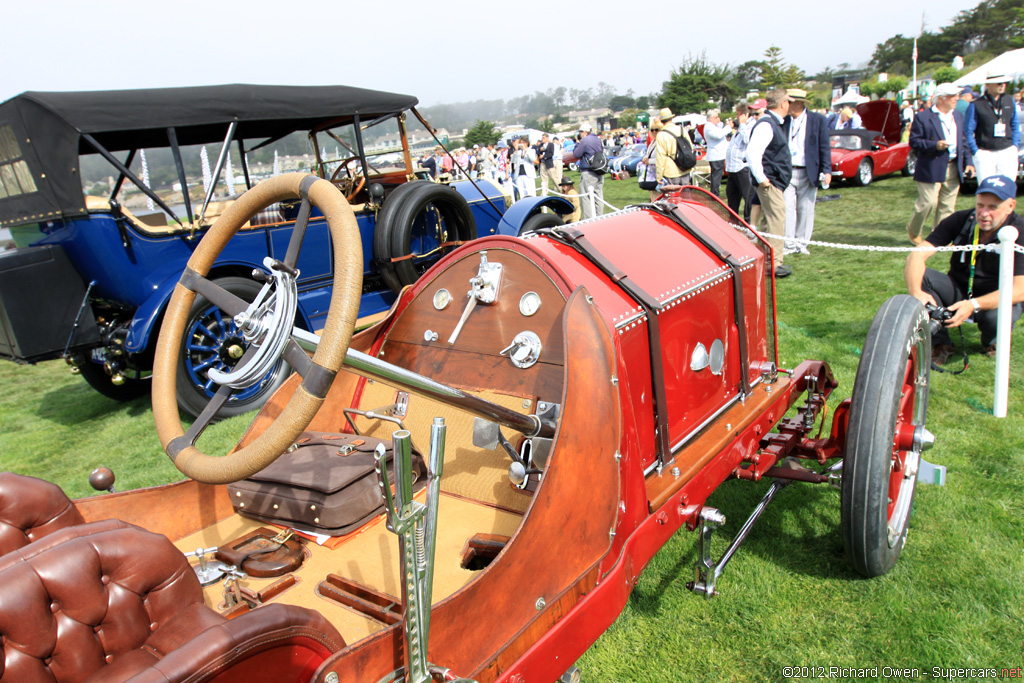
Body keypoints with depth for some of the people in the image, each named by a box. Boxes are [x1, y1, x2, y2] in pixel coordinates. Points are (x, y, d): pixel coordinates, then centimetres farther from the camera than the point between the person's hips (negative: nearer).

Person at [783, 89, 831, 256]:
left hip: (808, 173, -1)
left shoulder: (818, 120, 0)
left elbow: (824, 147, 1)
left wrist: (826, 171, -6)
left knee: (805, 210, 5)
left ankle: (801, 244, 14)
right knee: (787, 209, -4)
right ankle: (788, 244, 3)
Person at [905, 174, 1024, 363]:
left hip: (998, 299, -2)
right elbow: (917, 255, -22)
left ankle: (991, 341, 3)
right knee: (921, 275, -25)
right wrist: (915, 291, -42)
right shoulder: (961, 220, -12)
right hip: (960, 291, 2)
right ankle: (940, 343, -12)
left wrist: (974, 305, -41)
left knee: (996, 317, -37)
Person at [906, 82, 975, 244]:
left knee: (947, 206, 6)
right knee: (928, 203, -7)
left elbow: (963, 141, 19)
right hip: (931, 169, -6)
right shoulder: (923, 117, -5)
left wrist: (967, 162, 11)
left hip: (953, 169, 6)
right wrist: (935, 145, -21)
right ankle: (913, 230, 16)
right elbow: (914, 142, -8)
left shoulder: (958, 116, 15)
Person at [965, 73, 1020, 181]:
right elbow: (968, 130, -4)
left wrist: (1015, 145, 9)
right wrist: (975, 151, -9)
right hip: (984, 154, -4)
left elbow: (1015, 125, 18)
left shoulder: (1010, 101, 10)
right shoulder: (976, 105, -5)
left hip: (1007, 152, 4)